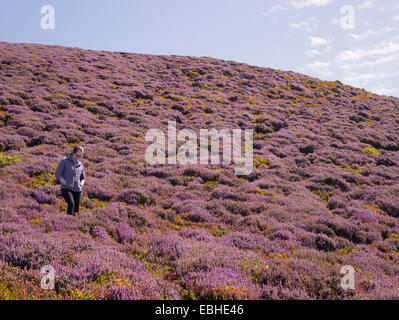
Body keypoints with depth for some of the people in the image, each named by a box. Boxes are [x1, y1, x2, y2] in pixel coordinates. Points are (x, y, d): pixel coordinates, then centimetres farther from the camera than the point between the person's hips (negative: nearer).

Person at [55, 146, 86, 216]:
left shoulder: (80, 164, 15)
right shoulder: (64, 161, 1)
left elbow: (83, 177, 25)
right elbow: (57, 174, -2)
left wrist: (81, 185, 5)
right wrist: (65, 184, -10)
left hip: (77, 190, 5)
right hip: (66, 188, -5)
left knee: (76, 211, -1)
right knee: (71, 204, -28)